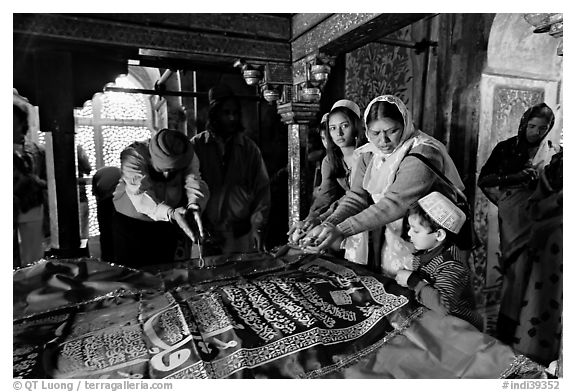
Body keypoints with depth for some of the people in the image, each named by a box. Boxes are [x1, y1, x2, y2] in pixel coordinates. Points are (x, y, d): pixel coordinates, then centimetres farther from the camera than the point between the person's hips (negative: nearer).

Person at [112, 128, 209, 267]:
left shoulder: (188, 158, -14)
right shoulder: (132, 155, -25)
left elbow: (194, 183, -25)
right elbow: (140, 195, -36)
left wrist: (194, 207, -48)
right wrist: (171, 213, -52)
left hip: (167, 223, 3)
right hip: (130, 223, -3)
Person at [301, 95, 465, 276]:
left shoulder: (424, 152, -22)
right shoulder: (369, 155, 2)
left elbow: (395, 203, -32)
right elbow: (356, 197, -6)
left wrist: (341, 230, -37)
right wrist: (329, 225, -25)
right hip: (389, 246, 6)